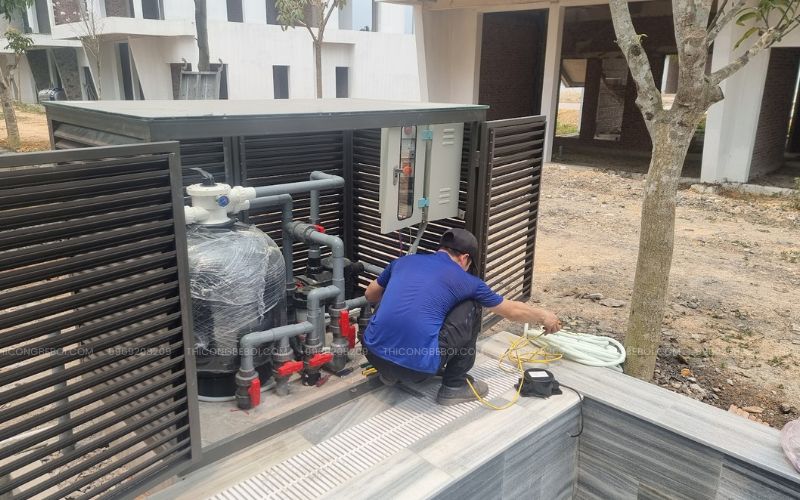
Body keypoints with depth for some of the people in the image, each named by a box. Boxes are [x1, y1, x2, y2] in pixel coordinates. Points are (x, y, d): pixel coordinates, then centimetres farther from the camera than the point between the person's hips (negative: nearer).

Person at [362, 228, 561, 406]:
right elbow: (512, 310, 22)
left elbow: (370, 295, 32)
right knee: (471, 308, 14)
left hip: (374, 353, 5)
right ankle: (454, 385, 19)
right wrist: (544, 317, 41)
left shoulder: (403, 261, 16)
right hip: (417, 365, -5)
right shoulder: (465, 281, 7)